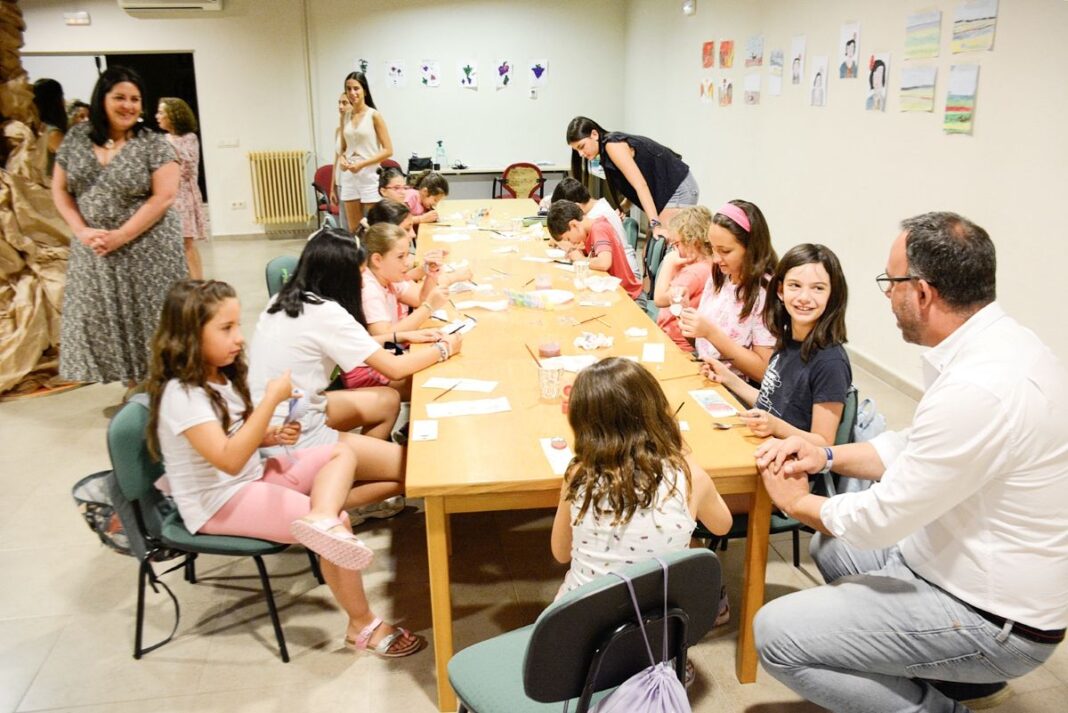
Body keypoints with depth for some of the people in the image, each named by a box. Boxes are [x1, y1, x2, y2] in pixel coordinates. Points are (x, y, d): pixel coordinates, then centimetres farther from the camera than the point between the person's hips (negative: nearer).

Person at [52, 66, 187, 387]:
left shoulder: (154, 144, -6)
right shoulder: (76, 138, 6)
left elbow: (163, 197, -13)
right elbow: (59, 189, 10)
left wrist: (120, 237, -16)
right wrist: (82, 231, -6)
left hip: (146, 250, -4)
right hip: (94, 251, 5)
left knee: (148, 322, -2)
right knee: (107, 324, 9)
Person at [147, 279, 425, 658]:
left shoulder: (218, 376, 6)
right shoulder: (181, 394, -23)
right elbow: (229, 459, -32)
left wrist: (274, 435, -1)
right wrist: (271, 400, -32)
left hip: (251, 478, 10)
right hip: (219, 503, -10)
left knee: (341, 452, -1)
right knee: (339, 524, -19)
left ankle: (320, 518, -32)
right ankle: (363, 626, -3)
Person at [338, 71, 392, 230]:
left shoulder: (374, 116, -4)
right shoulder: (345, 117, 10)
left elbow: (388, 150, -8)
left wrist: (362, 164, -16)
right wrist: (342, 159, -4)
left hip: (370, 175, -5)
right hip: (349, 176, 5)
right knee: (354, 230, 6)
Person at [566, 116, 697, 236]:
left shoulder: (613, 145, -17)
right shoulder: (606, 151, 10)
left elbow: (640, 185, -25)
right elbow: (634, 187, 11)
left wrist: (655, 224, -31)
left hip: (680, 189, -9)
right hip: (667, 191, 9)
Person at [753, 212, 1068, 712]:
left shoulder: (979, 390, -32)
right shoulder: (999, 345, -1)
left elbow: (881, 519, -23)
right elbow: (918, 448, 13)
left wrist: (797, 503, -5)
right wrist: (826, 456, 2)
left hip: (994, 619, -9)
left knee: (776, 634, -14)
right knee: (832, 545, 24)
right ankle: (955, 670, 20)